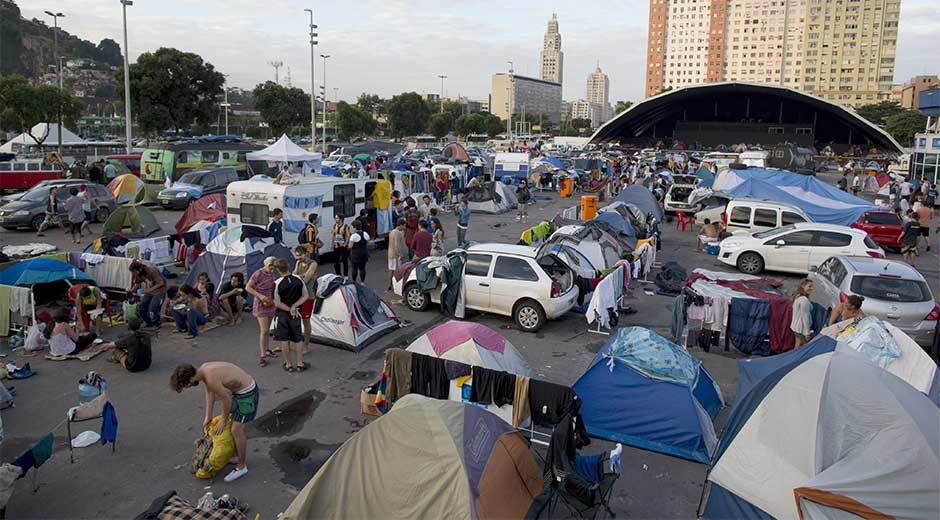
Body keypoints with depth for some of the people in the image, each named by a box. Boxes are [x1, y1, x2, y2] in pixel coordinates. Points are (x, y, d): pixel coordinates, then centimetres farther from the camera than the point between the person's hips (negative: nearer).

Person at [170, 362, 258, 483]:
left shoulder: (212, 378, -30)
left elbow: (227, 400, -18)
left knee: (236, 429, -5)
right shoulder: (203, 369, -2)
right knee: (235, 424, 22)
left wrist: (223, 421, -3)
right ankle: (240, 454, 40)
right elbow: (209, 392, 10)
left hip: (247, 393, -10)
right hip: (239, 389, 10)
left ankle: (241, 467, 10)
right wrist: (208, 417, 10)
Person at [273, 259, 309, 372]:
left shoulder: (277, 283, -17)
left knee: (284, 340, 9)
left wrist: (290, 309, -8)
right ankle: (299, 364, 20)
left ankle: (288, 364, 18)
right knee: (297, 339, 14)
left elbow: (277, 303, -15)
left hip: (282, 314, -3)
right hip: (296, 314, 3)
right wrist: (294, 306, -9)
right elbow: (305, 296, -3)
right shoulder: (298, 279, -7)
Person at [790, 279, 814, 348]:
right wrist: (807, 333, -17)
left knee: (797, 346, 19)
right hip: (802, 329, -10)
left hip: (796, 326, 10)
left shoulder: (797, 297, 7)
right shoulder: (804, 300, -23)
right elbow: (805, 317, -21)